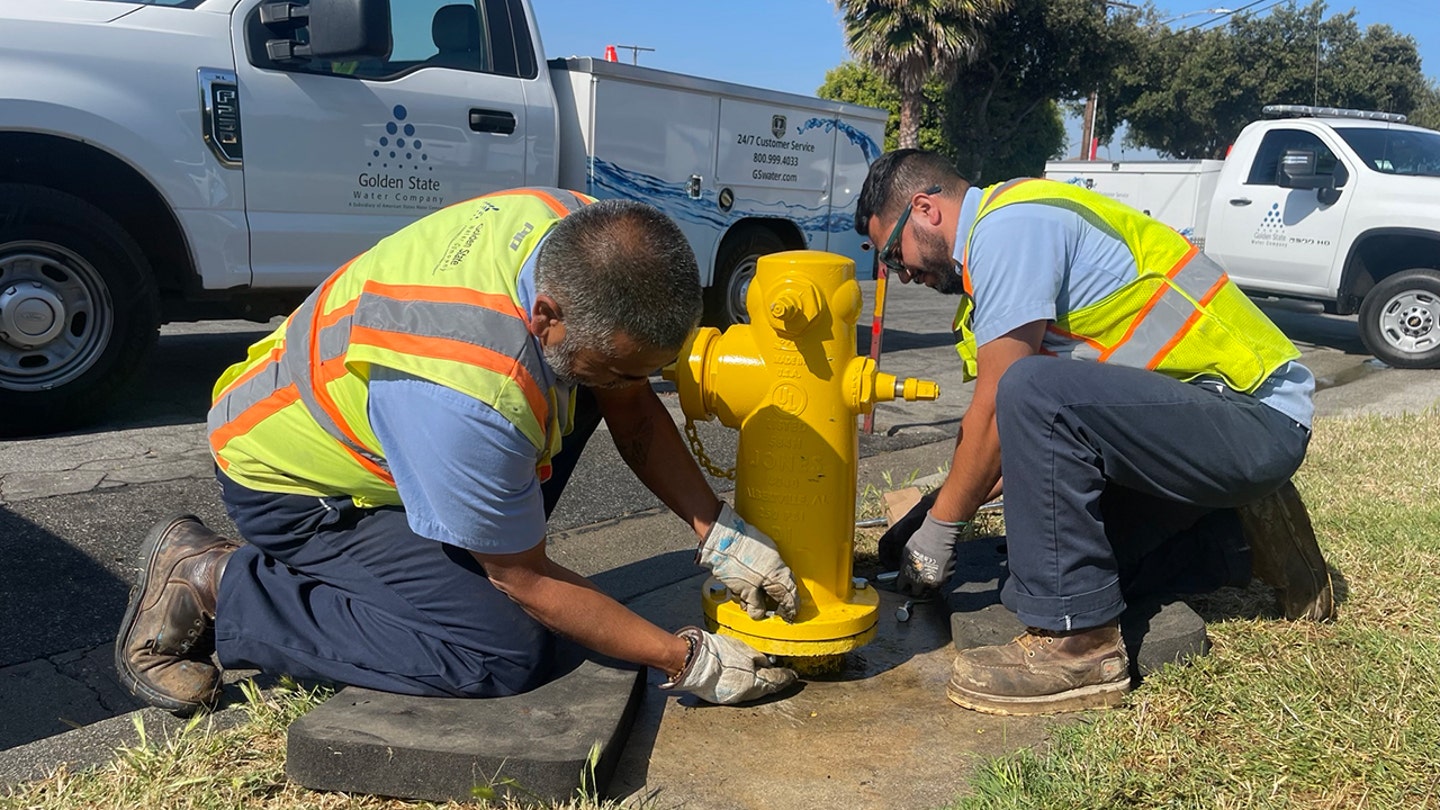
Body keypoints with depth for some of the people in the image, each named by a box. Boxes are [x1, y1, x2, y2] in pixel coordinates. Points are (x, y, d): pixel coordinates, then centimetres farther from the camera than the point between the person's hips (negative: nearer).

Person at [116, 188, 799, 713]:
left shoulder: (586, 238, -19)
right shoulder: (469, 392, -41)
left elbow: (632, 407, -4)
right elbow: (526, 581, -25)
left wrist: (719, 531, -13)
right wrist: (688, 662, -19)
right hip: (297, 485, -8)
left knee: (593, 381, -2)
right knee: (506, 655, -20)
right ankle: (212, 582, -8)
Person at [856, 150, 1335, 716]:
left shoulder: (1008, 224, -15)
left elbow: (995, 407, -18)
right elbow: (1012, 436, 14)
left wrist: (940, 527, -9)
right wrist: (934, 510, 9)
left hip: (1258, 417, -10)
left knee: (1033, 392, -30)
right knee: (1057, 553, 8)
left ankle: (1077, 644, -20)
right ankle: (1243, 543, 19)